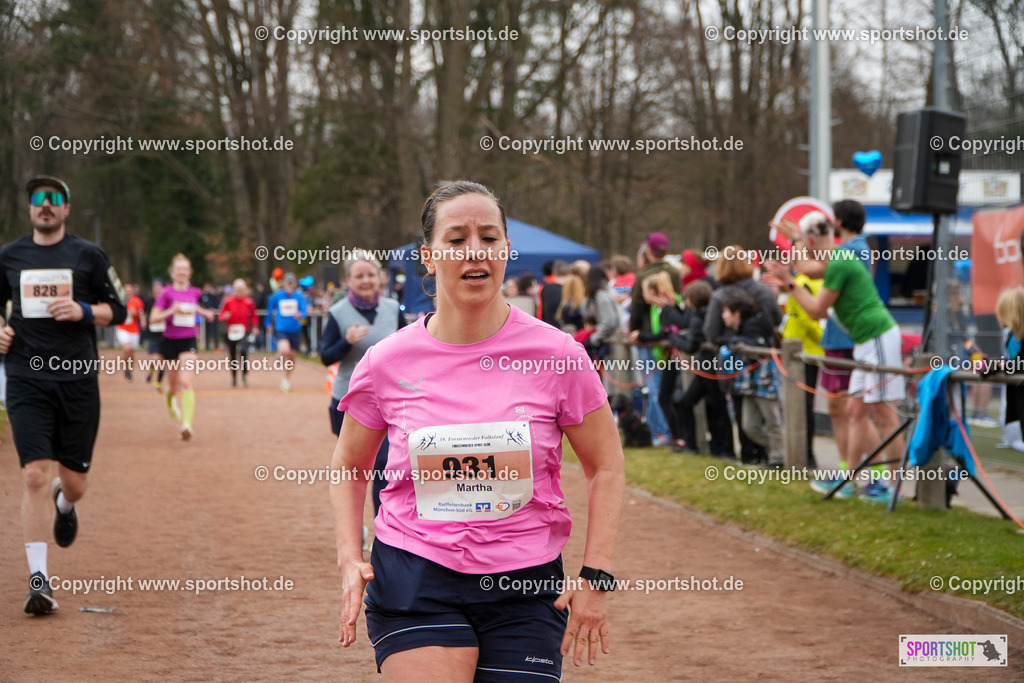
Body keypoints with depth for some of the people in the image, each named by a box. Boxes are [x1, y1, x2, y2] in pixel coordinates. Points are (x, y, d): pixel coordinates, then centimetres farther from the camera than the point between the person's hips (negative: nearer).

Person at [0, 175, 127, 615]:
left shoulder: (88, 256, 5)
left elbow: (118, 310, 8)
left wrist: (83, 311, -10)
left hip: (78, 380, 0)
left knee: (74, 482, 4)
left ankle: (64, 504, 44)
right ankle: (38, 579, -9)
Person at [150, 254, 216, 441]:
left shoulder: (194, 292, 5)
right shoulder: (167, 293, -5)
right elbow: (154, 317, -9)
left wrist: (203, 313, 11)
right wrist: (172, 311, -22)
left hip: (188, 341, 1)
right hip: (170, 341, -1)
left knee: (186, 383, -17)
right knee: (174, 385, 12)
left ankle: (187, 424, -24)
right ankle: (169, 397, 50)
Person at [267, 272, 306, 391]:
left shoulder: (299, 296, -1)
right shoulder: (277, 296, 0)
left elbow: (303, 312, -8)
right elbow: (270, 310, 15)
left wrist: (300, 316, -31)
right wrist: (270, 324, 22)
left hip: (295, 329, 2)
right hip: (281, 329, -2)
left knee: (292, 355, 9)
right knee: (285, 350, -26)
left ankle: (287, 378, 31)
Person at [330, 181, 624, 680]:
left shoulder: (556, 354, -4)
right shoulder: (387, 363, -2)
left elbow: (606, 467, 5)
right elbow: (348, 466, 14)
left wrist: (596, 576, -3)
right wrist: (350, 559, 0)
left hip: (526, 587, 1)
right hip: (413, 581, 0)